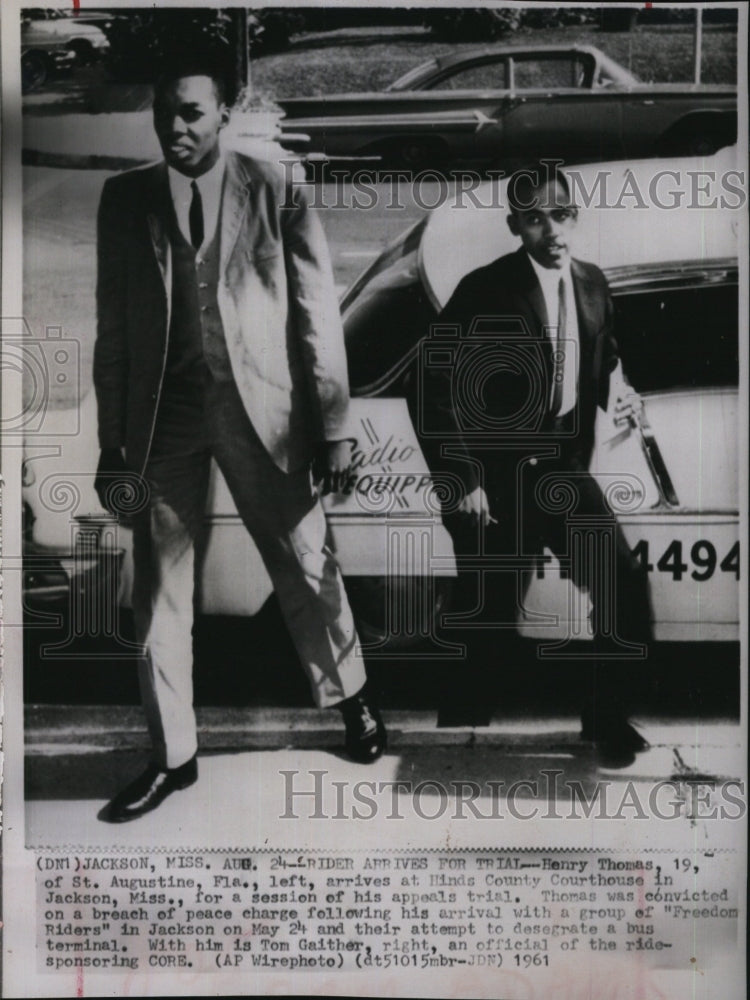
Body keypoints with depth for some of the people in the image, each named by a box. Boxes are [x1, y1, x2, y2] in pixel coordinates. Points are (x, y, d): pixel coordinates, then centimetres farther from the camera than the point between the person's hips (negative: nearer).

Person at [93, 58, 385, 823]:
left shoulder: (275, 192, -1)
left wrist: (334, 428, -6)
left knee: (305, 570, 8)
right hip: (162, 413, 2)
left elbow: (318, 315, -1)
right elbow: (112, 329, 6)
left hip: (260, 407, -2)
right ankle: (172, 755, 22)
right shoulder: (124, 199, 6)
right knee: (158, 592, 6)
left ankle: (350, 700, 34)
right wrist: (112, 445, 3)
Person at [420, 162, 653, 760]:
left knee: (627, 588, 0)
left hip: (565, 471, 5)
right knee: (491, 620, 2)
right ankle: (462, 730, 24)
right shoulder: (484, 292, -11)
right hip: (496, 481, -5)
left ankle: (607, 719, 21)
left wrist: (622, 395, -1)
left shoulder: (593, 285, 7)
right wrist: (462, 480, -15)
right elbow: (437, 390, -11)